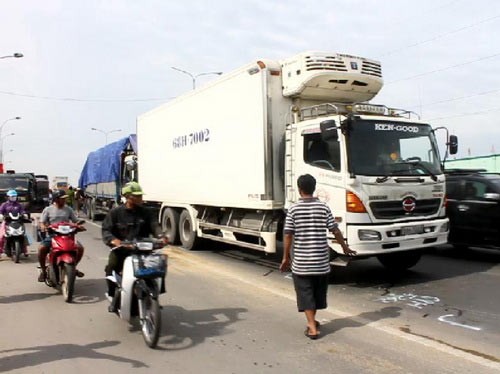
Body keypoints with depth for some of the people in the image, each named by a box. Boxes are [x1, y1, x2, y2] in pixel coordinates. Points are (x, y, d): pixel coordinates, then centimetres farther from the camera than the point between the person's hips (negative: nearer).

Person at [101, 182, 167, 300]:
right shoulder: (115, 212, 4)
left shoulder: (145, 212, 11)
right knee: (112, 267, -22)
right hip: (121, 249, -2)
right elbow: (106, 230, -3)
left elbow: (154, 226, 2)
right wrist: (113, 240, -25)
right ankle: (112, 293, 8)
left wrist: (161, 236, -20)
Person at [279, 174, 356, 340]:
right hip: (321, 261, 3)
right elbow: (335, 231, -1)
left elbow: (288, 235, -8)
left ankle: (312, 327, 0)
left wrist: (286, 257, 2)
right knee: (318, 292, 19)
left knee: (305, 294, 6)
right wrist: (345, 247, 15)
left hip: (301, 262, -3)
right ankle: (313, 321, 33)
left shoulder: (293, 209, -7)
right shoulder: (323, 207, -2)